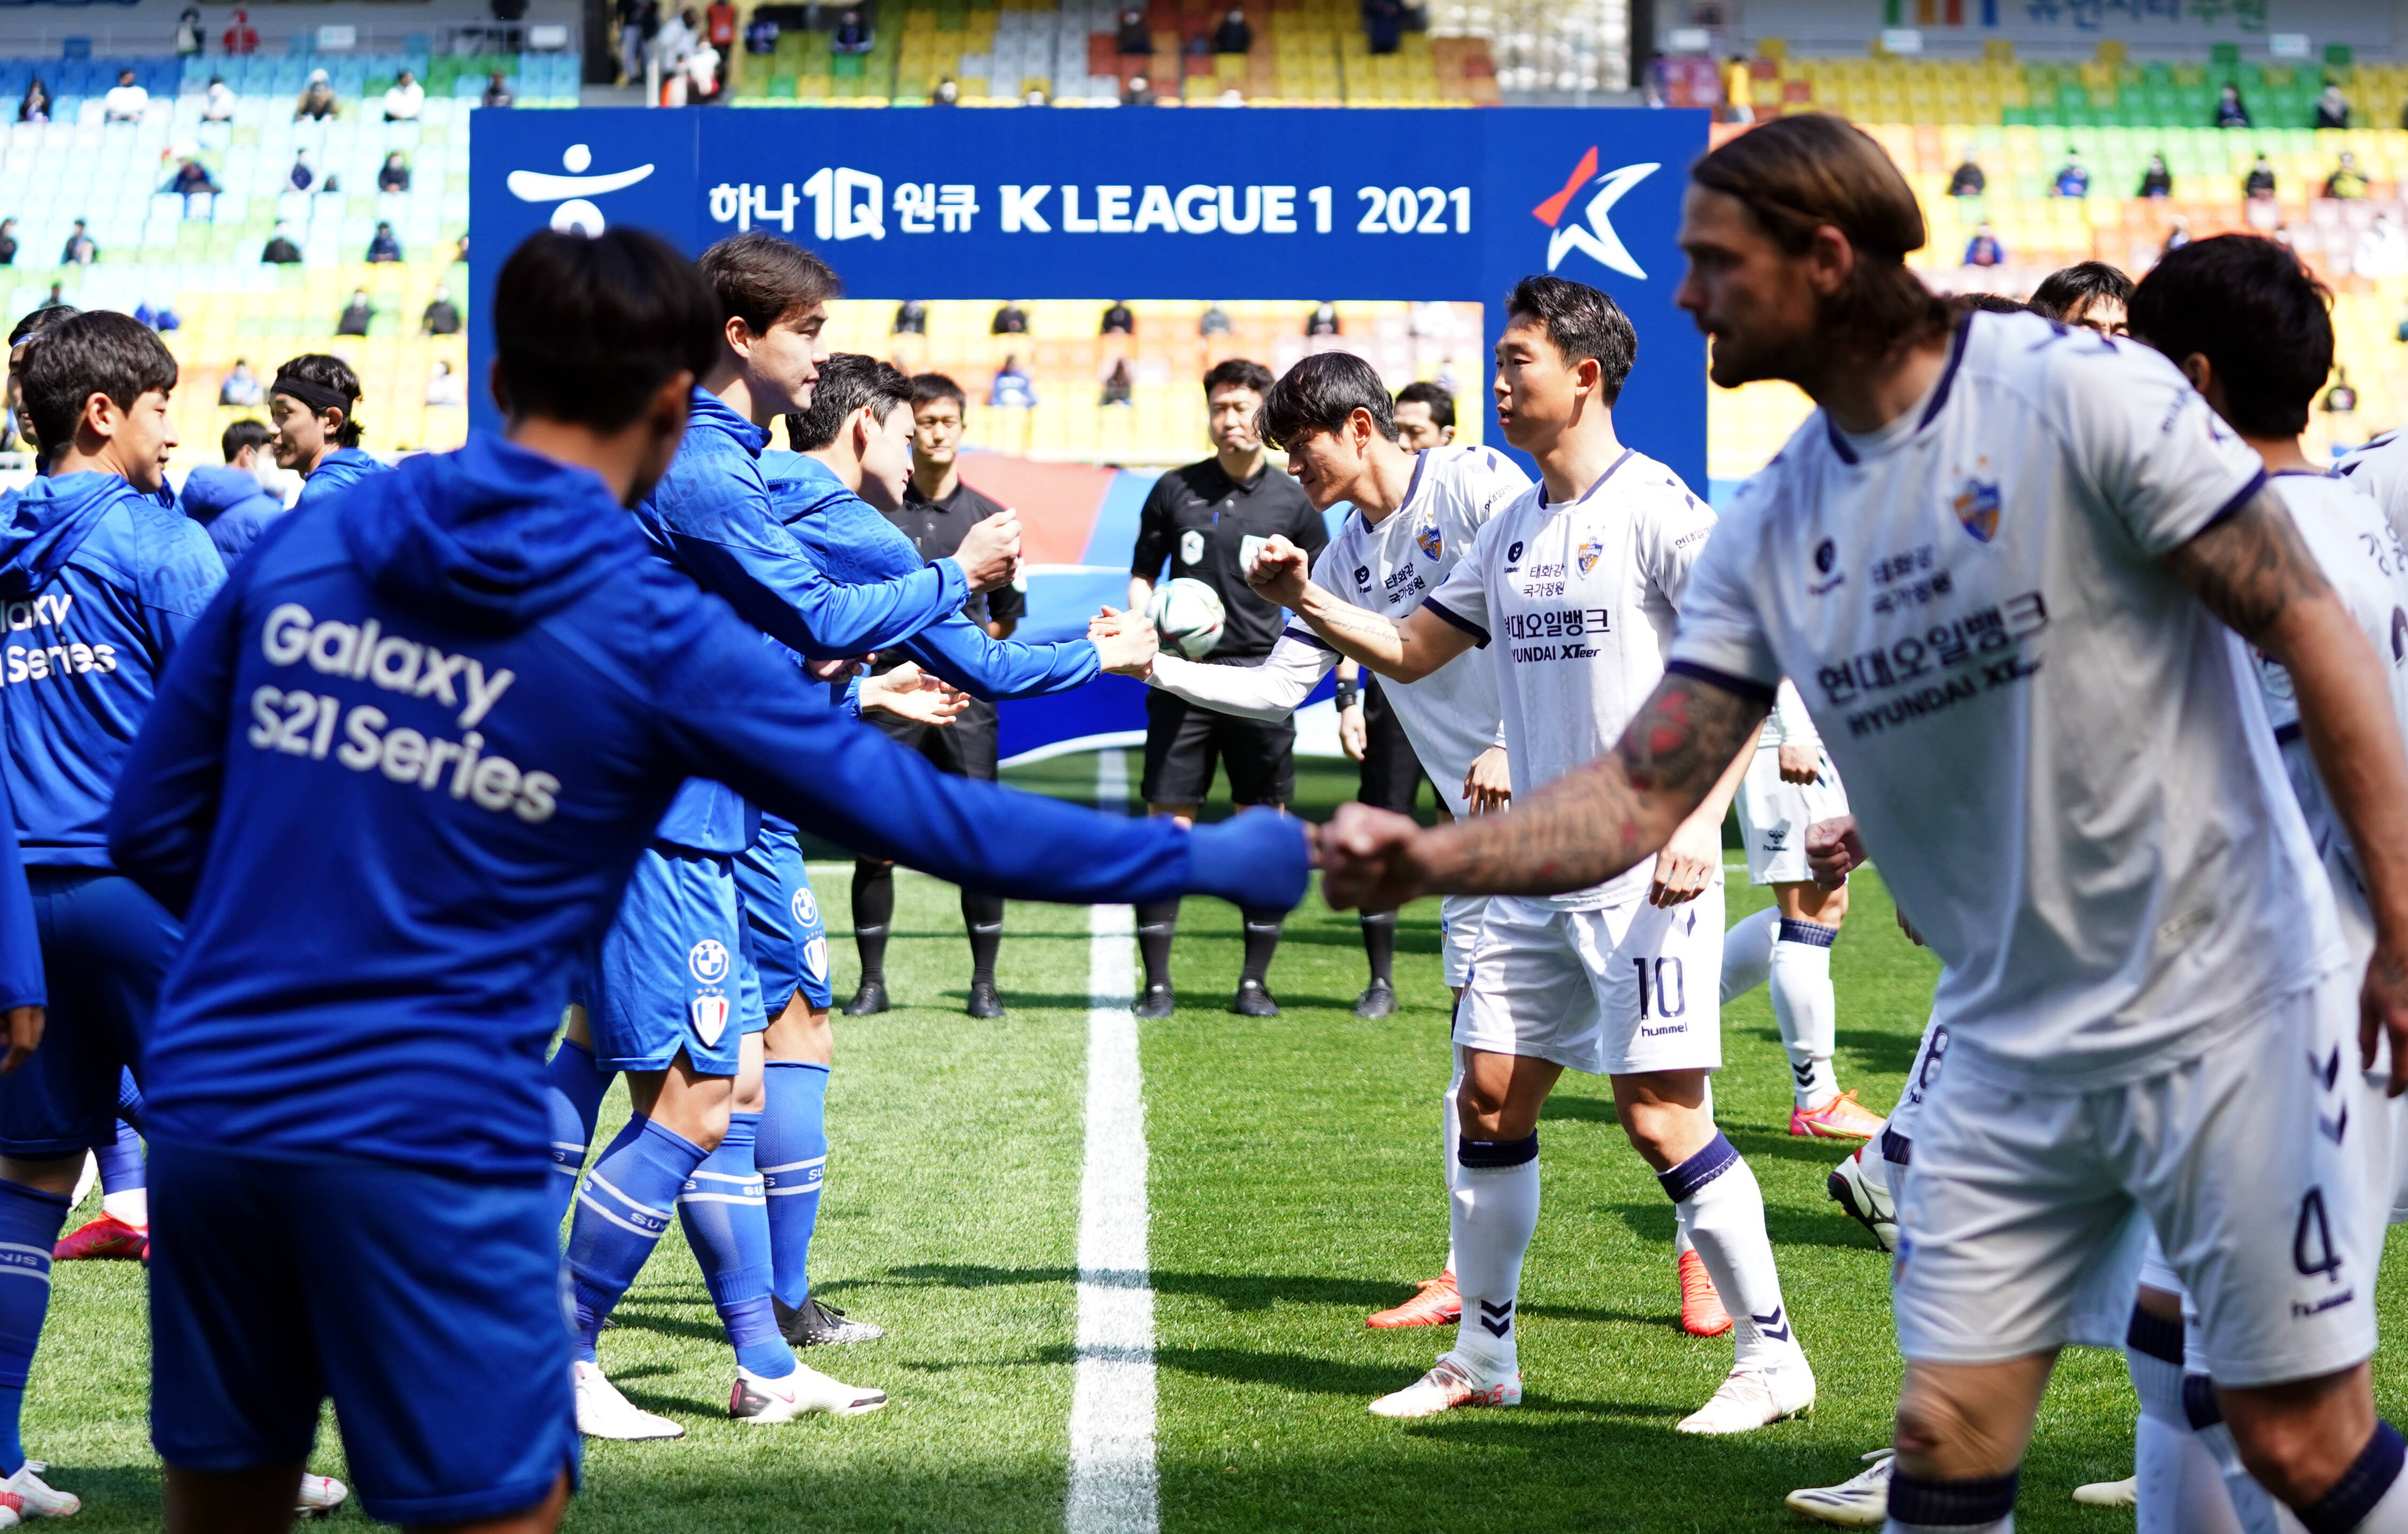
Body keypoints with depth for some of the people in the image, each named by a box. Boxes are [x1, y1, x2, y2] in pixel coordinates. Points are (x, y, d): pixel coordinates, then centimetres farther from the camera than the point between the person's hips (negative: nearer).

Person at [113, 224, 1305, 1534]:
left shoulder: (298, 551, 5)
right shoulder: (650, 635, -6)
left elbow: (152, 826, 10)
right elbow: (931, 820, -2)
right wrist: (1208, 858, 9)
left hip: (211, 1108, 5)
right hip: (431, 1138, -5)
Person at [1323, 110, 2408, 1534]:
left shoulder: (2086, 396, -13)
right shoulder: (1769, 532, 5)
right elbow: (1644, 795, 4)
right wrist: (1431, 857, -14)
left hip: (2222, 1007, -5)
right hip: (2012, 1049, 6)